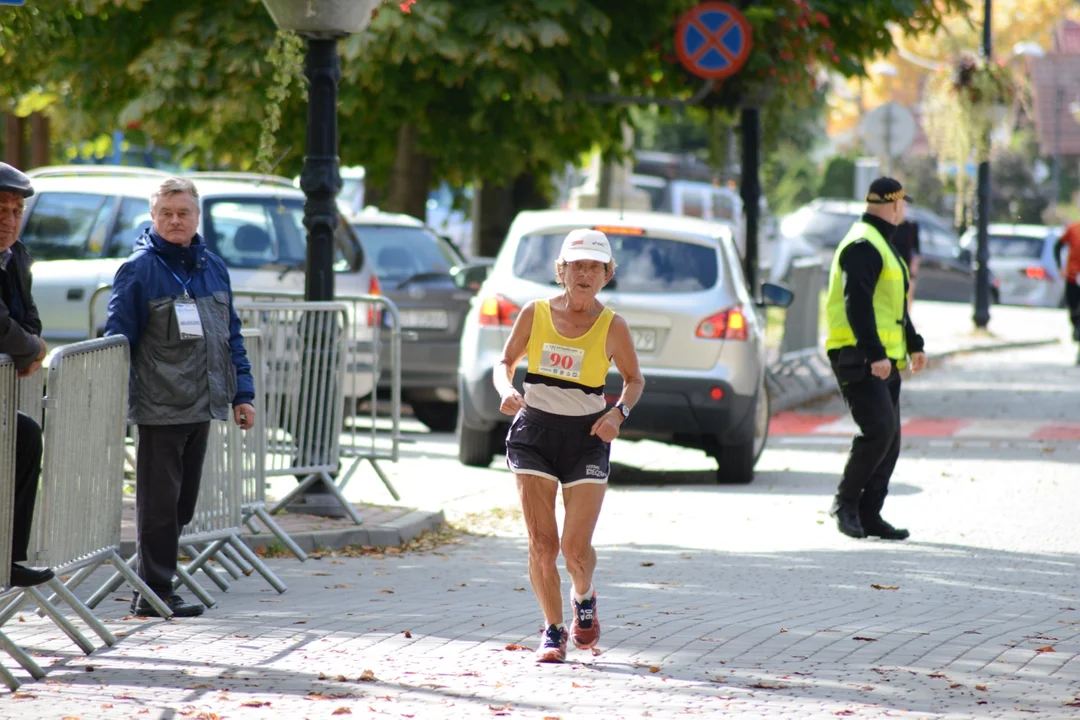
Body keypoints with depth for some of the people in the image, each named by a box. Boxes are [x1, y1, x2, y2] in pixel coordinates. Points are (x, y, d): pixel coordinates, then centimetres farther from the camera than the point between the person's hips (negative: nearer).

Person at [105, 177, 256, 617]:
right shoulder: (138, 270, -6)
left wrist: (242, 393, 12)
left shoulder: (212, 267, 12)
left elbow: (231, 334, 17)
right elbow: (118, 340, -7)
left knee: (183, 504, 10)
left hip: (202, 405, 6)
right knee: (159, 503, -3)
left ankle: (155, 585, 18)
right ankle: (154, 593, 3)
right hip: (160, 408, -6)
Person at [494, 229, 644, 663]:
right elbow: (505, 362, 9)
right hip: (534, 432, 1)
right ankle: (553, 631, 9)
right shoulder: (535, 313, -1)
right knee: (541, 543, -6)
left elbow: (634, 379, 8)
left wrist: (619, 413, -11)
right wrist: (507, 390, -13)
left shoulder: (611, 327, -3)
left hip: (587, 437, -1)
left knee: (575, 547, -4)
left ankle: (584, 599, 30)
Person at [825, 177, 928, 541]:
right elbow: (857, 304, -22)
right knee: (878, 429, -19)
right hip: (859, 357, -10)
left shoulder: (881, 244, 22)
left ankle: (868, 515, 8)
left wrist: (913, 344, 35)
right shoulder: (863, 246, -12)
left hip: (883, 358, 10)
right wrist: (875, 354, -28)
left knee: (889, 437, 6)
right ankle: (846, 501, -7)